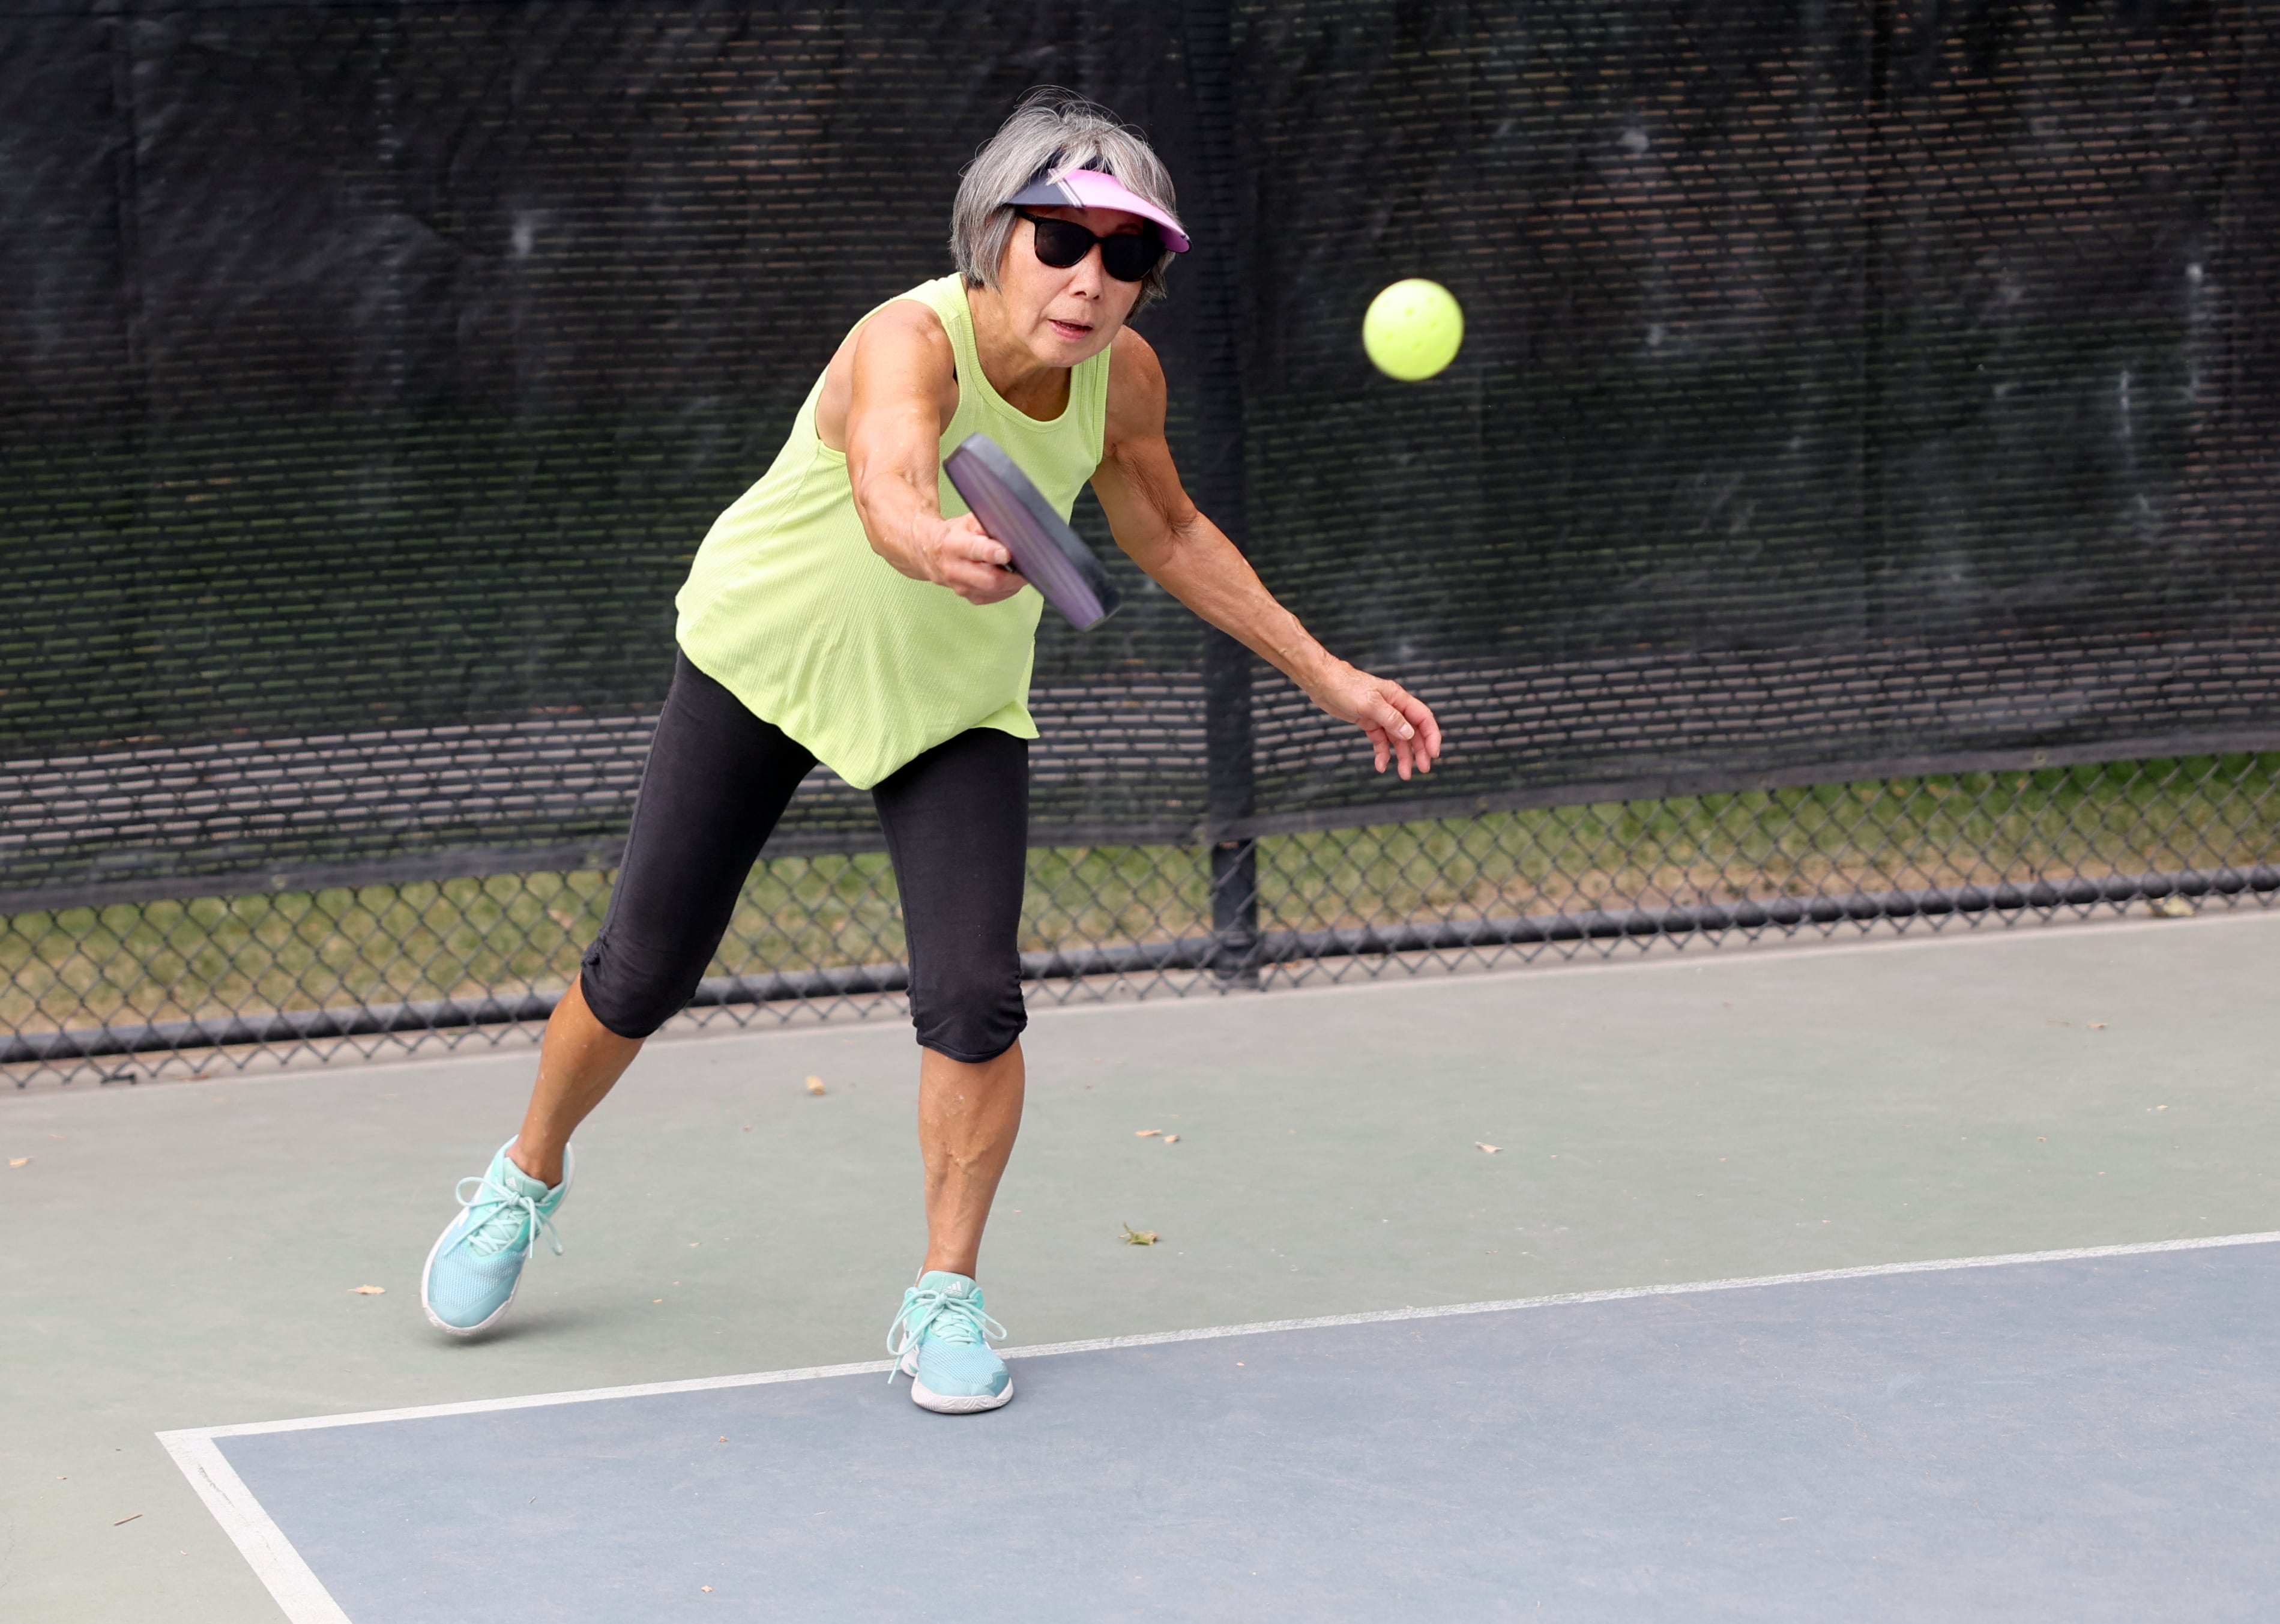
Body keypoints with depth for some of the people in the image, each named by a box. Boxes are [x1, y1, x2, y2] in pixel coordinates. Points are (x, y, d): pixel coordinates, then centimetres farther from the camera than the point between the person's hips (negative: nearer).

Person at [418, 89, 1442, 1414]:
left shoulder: (1122, 375, -17)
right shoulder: (910, 345, -35)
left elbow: (1167, 533, 4)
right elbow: (888, 487, -58)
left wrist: (1326, 675, 3)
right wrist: (939, 547, -82)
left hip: (956, 697, 3)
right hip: (765, 657, -3)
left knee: (974, 999, -14)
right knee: (643, 975, 5)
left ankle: (947, 1297, 5)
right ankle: (528, 1179, 35)